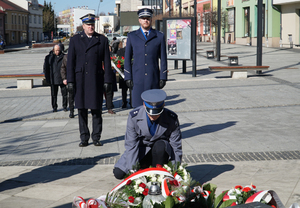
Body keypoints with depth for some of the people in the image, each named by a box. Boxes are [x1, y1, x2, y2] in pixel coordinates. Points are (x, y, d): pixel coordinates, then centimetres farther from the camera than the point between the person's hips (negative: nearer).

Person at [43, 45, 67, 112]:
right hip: (53, 80, 0)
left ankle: (65, 106, 14)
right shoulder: (48, 57, 6)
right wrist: (47, 78, 2)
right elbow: (45, 68, 8)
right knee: (54, 95, 5)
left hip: (62, 79, 0)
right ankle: (54, 107, 15)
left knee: (65, 94, 1)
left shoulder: (63, 57, 5)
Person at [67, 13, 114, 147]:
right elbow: (70, 62, 5)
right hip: (80, 80, 1)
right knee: (82, 110, 4)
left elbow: (107, 62, 5)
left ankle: (96, 137, 12)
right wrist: (70, 81, -3)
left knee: (96, 110, 2)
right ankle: (84, 138, 12)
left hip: (96, 80, -1)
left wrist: (107, 81, -1)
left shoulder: (102, 40, 6)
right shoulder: (75, 40, 8)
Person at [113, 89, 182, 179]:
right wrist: (132, 170, -20)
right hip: (141, 150, 2)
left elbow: (176, 147, -15)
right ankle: (145, 167, 12)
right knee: (118, 173, -13)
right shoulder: (134, 117, -21)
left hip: (162, 149, -1)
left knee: (160, 145, -38)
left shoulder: (172, 119, -23)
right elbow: (131, 145, -16)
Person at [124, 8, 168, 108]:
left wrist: (163, 77, 0)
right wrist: (128, 77, 1)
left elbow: (163, 58, 7)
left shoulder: (159, 36, 8)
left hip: (154, 78, 0)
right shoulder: (131, 36, 9)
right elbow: (127, 58, 9)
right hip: (137, 79, 0)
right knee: (138, 107, -2)